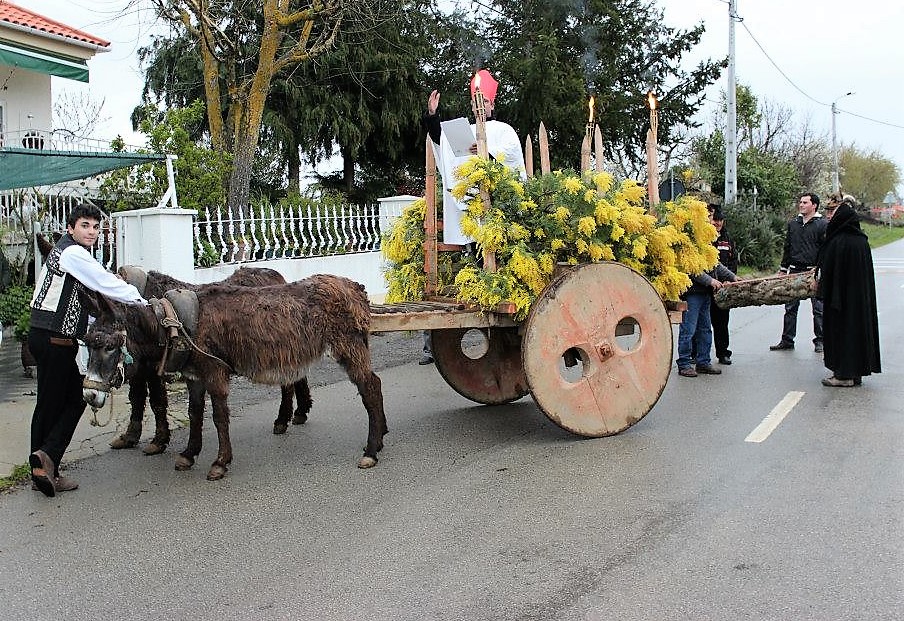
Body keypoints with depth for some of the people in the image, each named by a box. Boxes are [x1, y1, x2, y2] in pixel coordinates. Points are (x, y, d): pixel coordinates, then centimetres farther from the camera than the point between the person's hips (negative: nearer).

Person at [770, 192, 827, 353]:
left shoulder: (823, 224, -3)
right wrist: (783, 269, 15)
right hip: (794, 271, 5)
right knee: (790, 307, 7)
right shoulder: (793, 223, 13)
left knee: (818, 308, 3)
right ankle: (787, 340, 13)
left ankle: (819, 341, 12)